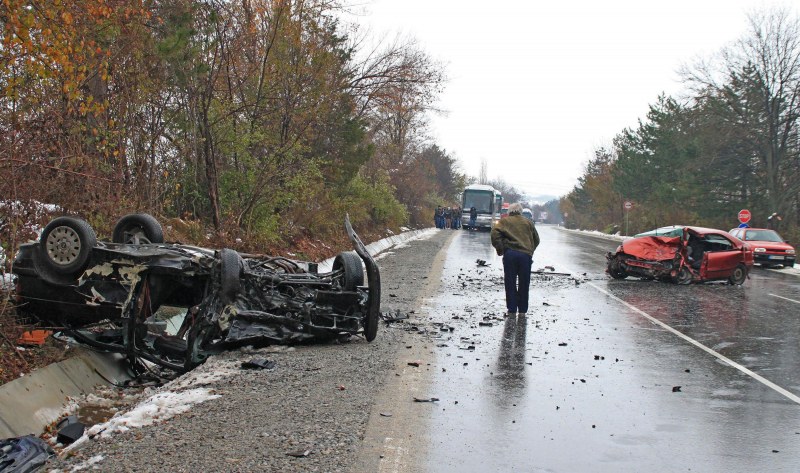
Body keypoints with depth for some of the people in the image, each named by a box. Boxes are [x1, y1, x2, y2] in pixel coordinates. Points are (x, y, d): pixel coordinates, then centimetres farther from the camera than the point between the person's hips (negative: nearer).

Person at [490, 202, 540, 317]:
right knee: (524, 285, 10)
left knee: (510, 284, 5)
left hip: (510, 254, -2)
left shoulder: (504, 221, 10)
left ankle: (512, 310, 4)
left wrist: (500, 249, 2)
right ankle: (522, 311, 13)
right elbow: (536, 240, 21)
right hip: (526, 255, 2)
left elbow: (495, 233, -6)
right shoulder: (528, 223, 19)